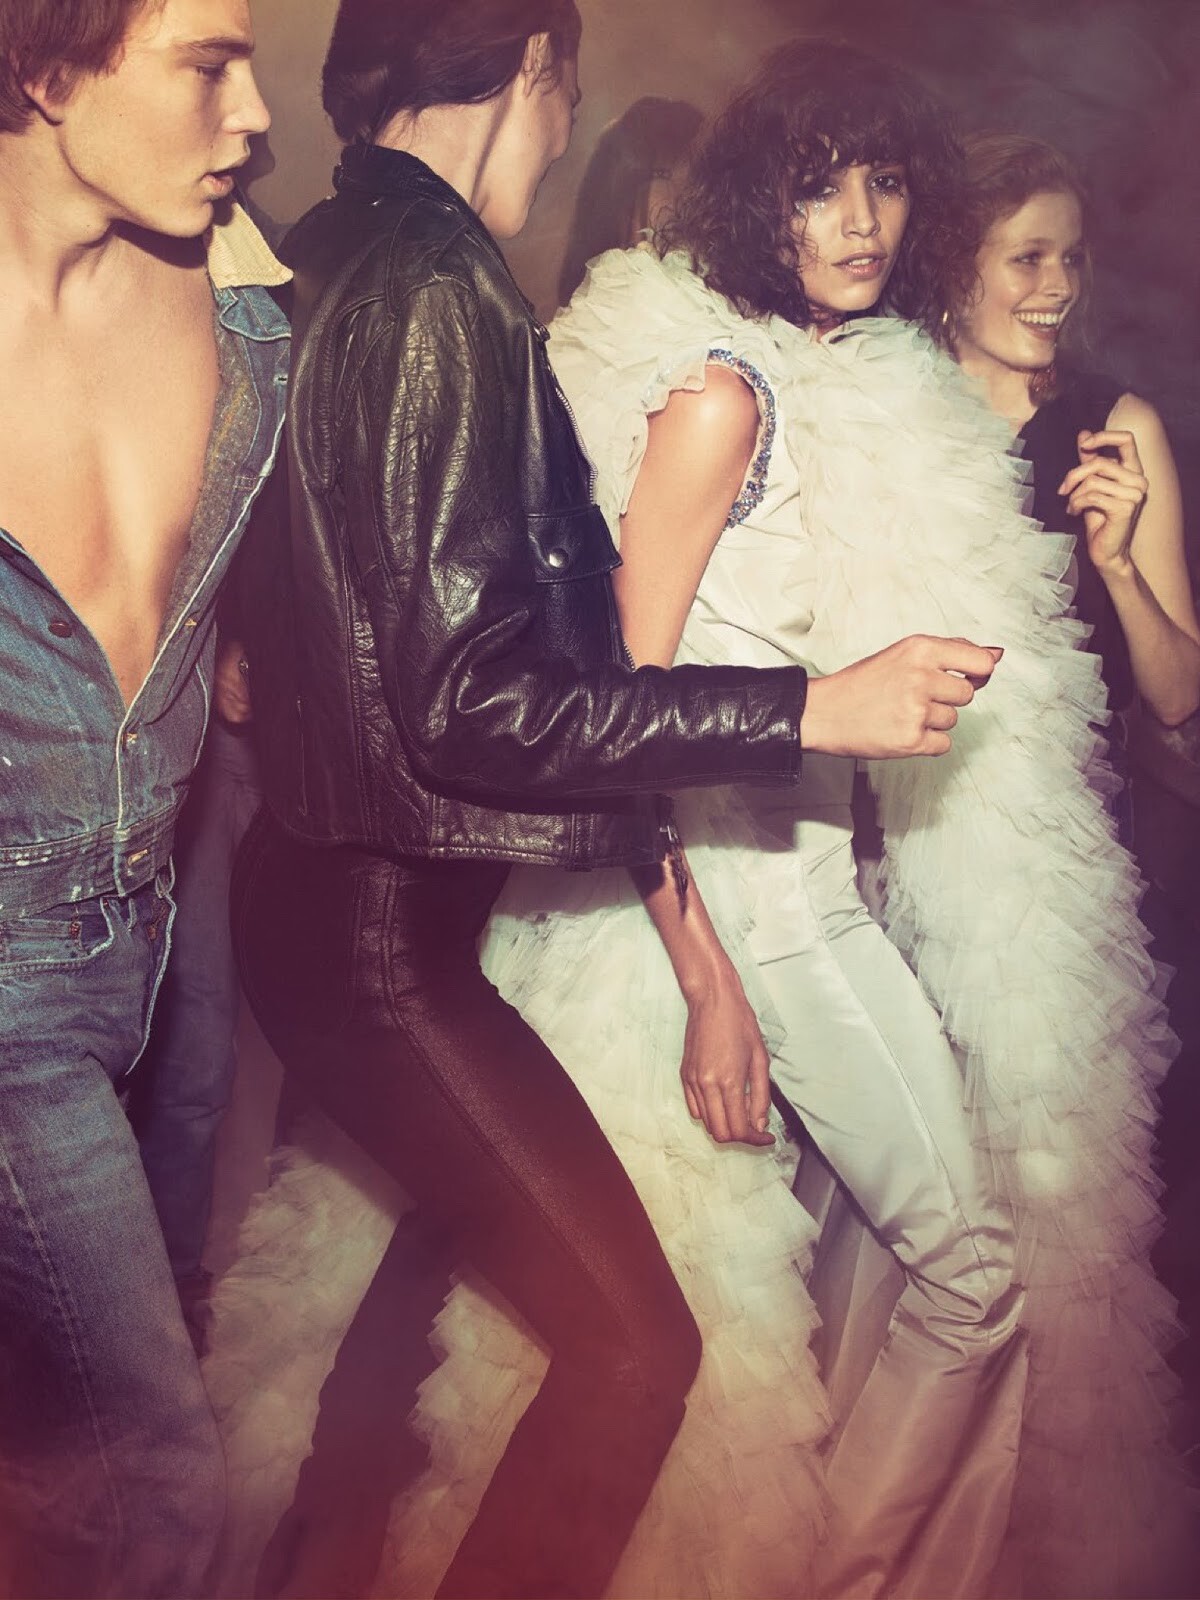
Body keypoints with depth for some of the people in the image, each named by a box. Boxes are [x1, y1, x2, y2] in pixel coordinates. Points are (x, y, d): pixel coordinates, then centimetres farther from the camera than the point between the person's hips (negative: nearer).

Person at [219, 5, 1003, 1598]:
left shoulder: (322, 261, 8)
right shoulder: (440, 291, -19)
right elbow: (470, 703, -23)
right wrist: (816, 707, -21)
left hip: (322, 889, 10)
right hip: (383, 927, -10)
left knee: (442, 1236, 27)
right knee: (635, 1340, -5)